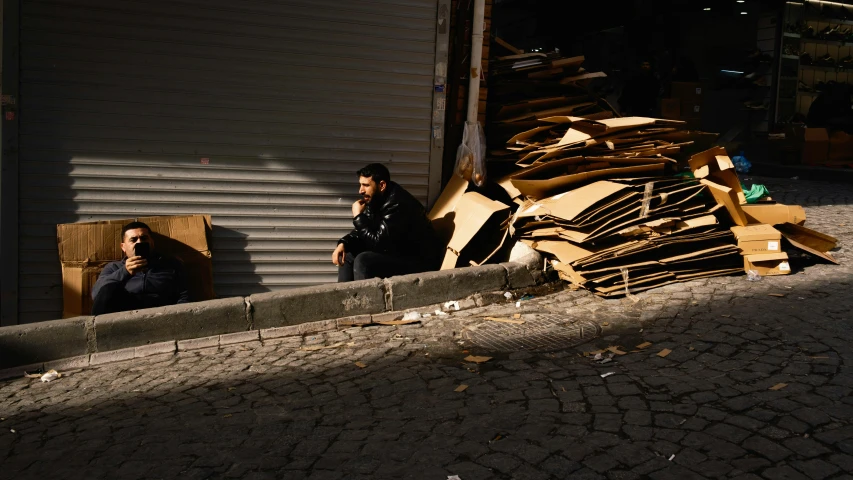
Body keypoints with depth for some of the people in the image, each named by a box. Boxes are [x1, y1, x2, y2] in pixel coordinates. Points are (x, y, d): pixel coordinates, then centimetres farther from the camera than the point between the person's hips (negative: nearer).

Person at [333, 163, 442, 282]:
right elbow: (364, 231, 11)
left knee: (363, 260, -26)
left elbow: (378, 242, -27)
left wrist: (358, 216, -19)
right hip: (397, 254, 10)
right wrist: (343, 244, -8)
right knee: (347, 253, 8)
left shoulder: (398, 204, -25)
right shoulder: (375, 200, 3)